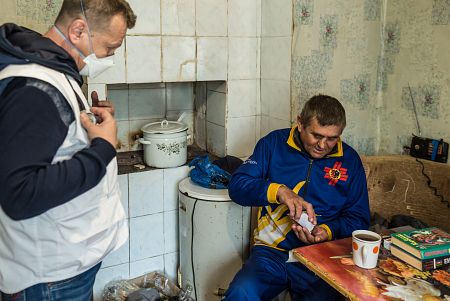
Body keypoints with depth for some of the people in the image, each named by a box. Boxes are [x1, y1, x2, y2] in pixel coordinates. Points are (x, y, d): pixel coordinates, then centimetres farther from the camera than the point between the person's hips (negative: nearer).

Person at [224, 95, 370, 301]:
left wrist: (328, 231, -11)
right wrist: (279, 191, -21)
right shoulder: (274, 143, 4)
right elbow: (237, 185, -4)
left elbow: (358, 219, 10)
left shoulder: (349, 160, 7)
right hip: (271, 252, -1)